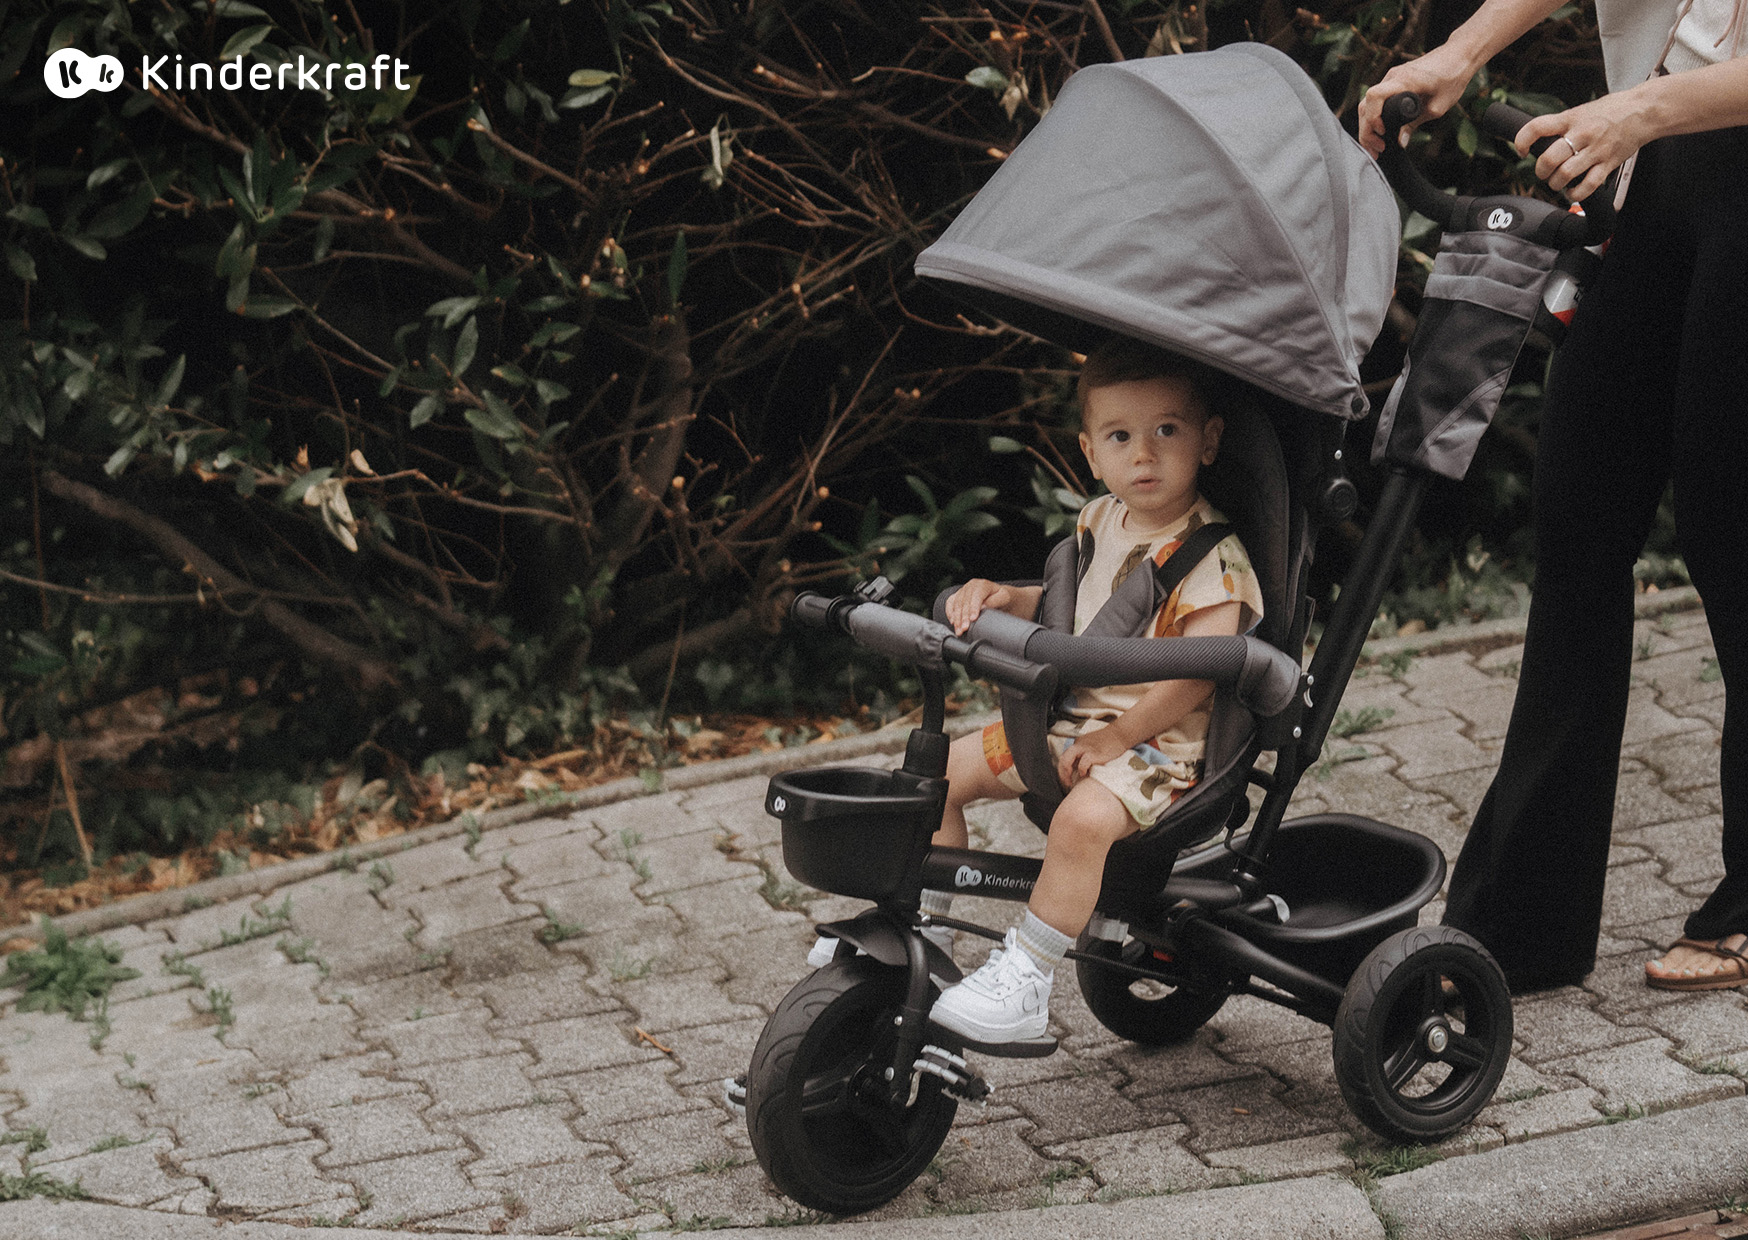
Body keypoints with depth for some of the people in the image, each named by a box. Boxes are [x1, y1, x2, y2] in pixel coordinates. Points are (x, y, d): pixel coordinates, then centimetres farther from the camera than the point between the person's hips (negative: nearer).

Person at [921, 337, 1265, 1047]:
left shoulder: (1213, 558, -16)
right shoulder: (1102, 521, 8)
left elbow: (1197, 674, -23)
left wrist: (1119, 736, -25)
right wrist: (999, 596, 0)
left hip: (1160, 740, -8)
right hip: (1071, 718, 8)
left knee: (1085, 817, -36)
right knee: (943, 770, 2)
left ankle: (1024, 983, -27)